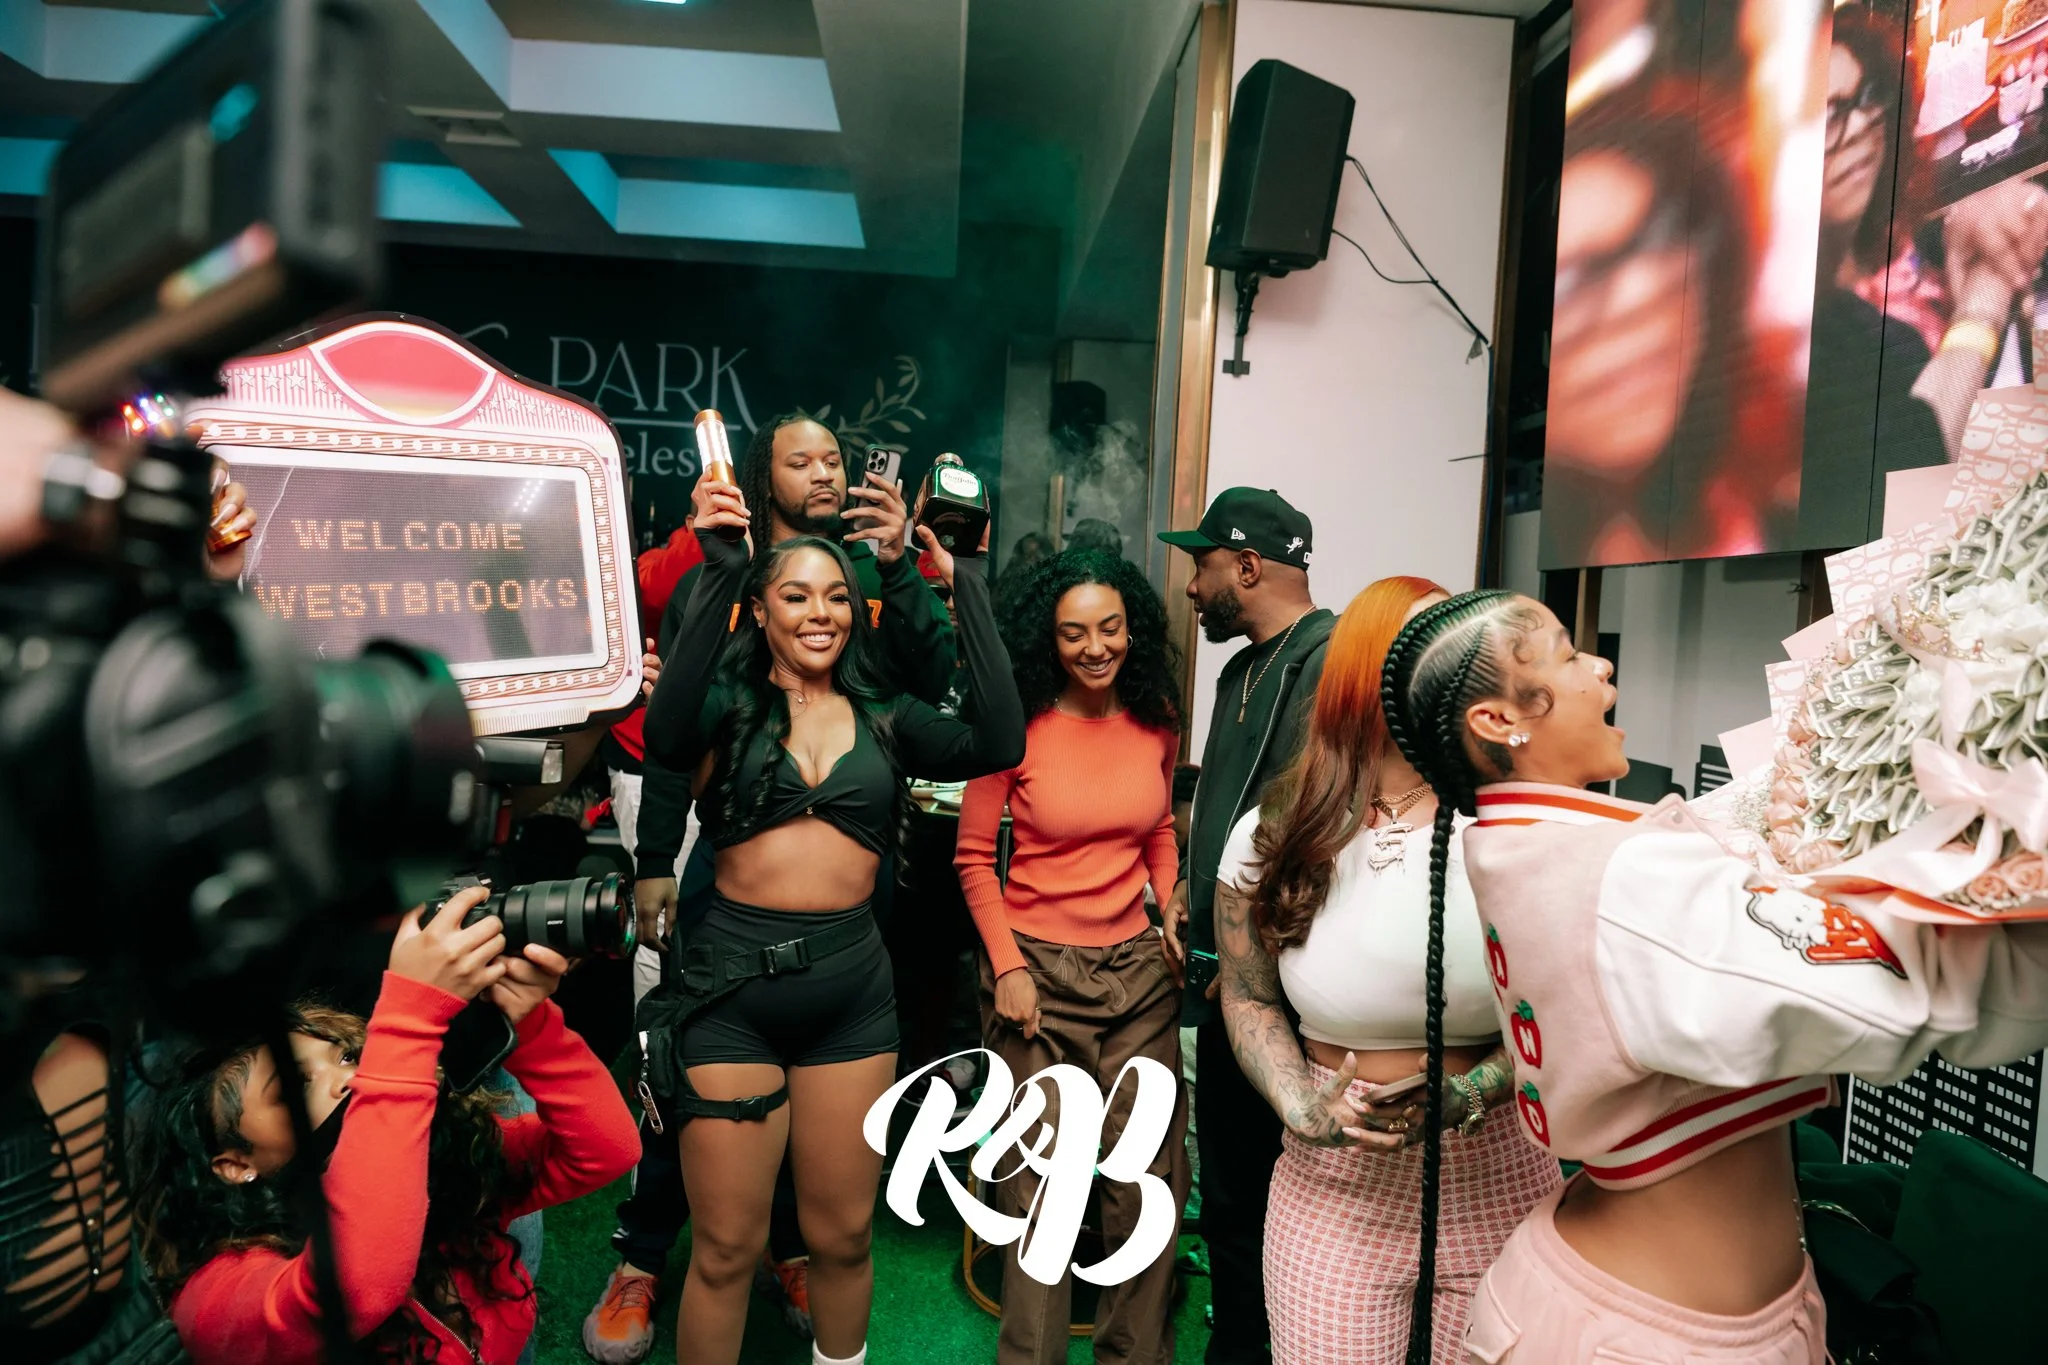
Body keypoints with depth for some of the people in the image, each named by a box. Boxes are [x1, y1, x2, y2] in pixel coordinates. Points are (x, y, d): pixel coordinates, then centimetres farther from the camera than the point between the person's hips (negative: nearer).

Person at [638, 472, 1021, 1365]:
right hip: (731, 985, -2)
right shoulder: (727, 702, -2)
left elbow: (997, 744, -12)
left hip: (852, 987, 3)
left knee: (842, 1235, 17)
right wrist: (720, 569, -28)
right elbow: (665, 740, -26)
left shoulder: (883, 716, 4)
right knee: (726, 1247, 10)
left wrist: (965, 586, -12)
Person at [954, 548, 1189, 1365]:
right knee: (1038, 1184, 6)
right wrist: (1007, 966, -9)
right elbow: (974, 859, -2)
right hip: (1039, 970, -3)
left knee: (1148, 1180, 10)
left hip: (1138, 968, 3)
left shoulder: (1156, 718, 2)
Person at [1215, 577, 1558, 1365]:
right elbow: (1249, 998, 6)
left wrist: (1471, 1095, -19)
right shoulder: (1272, 837, -6)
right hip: (1333, 1189, 1)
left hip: (1496, 1183, 0)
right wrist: (1303, 1110, -7)